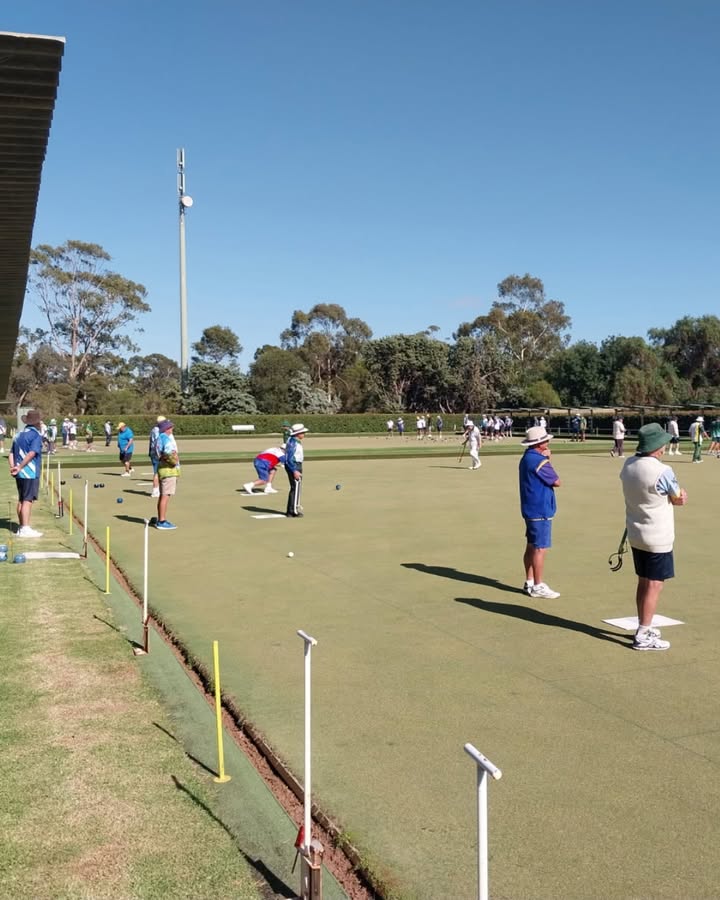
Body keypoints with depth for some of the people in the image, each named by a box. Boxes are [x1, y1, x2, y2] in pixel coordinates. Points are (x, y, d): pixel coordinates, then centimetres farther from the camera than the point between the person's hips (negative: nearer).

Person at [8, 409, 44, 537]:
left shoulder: (19, 435, 15)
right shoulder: (36, 435, -10)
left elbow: (11, 454, 11)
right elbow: (31, 454, -23)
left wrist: (13, 467, -1)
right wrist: (19, 467, -20)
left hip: (20, 474, 8)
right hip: (30, 473, -8)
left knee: (21, 500, 14)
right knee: (28, 500, -6)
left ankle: (21, 527, 19)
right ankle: (25, 529, -7)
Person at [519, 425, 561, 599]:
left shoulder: (526, 458, 10)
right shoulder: (539, 461, -21)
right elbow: (556, 482, -10)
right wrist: (547, 460, -3)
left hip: (530, 509, 10)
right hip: (541, 511, -10)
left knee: (531, 547, 14)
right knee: (540, 548, -4)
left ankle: (529, 582, 22)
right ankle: (538, 587, 0)